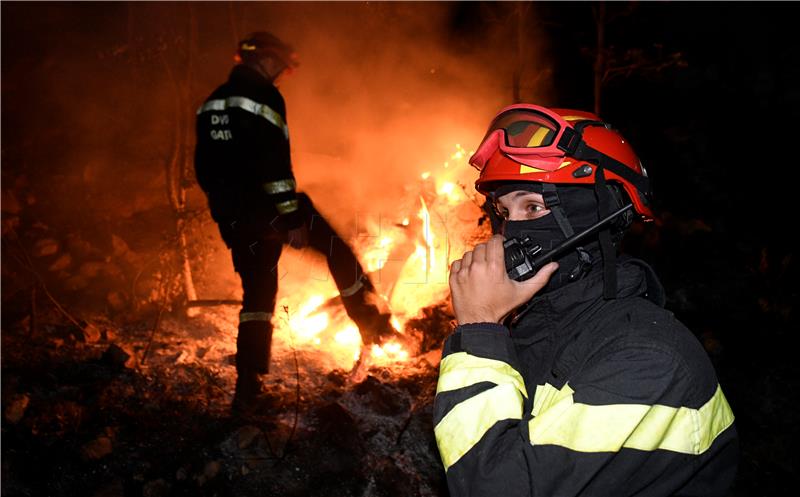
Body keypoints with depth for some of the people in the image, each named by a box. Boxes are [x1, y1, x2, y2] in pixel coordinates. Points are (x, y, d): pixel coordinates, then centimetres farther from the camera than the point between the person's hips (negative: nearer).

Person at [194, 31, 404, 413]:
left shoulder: (211, 103, 17)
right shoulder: (263, 96, -10)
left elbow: (204, 167, 20)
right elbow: (274, 162, -19)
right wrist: (293, 218, -19)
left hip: (232, 218, 7)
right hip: (267, 206, -7)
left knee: (257, 292, 15)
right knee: (336, 248, 11)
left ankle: (247, 388, 12)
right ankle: (373, 324, 13)